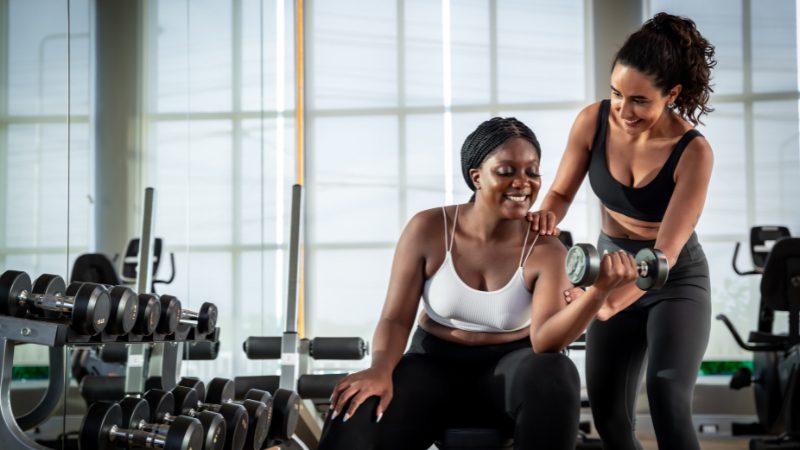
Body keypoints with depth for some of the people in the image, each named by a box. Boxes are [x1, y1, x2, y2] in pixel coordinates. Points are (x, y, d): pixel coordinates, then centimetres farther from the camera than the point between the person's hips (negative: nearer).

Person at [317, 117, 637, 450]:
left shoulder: (546, 251, -13)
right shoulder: (428, 230, -10)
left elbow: (544, 339, -28)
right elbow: (396, 318, -7)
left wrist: (598, 292, -46)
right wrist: (381, 369, -29)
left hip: (511, 365, 0)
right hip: (436, 364, 0)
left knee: (551, 377, -36)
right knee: (355, 414, -30)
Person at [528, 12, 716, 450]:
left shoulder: (693, 151, -25)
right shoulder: (593, 121, -15)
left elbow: (666, 251, -29)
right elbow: (561, 192, -2)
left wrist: (608, 304, -44)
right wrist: (547, 215, -28)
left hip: (677, 280, -4)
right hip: (612, 271, 4)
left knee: (666, 395, -27)